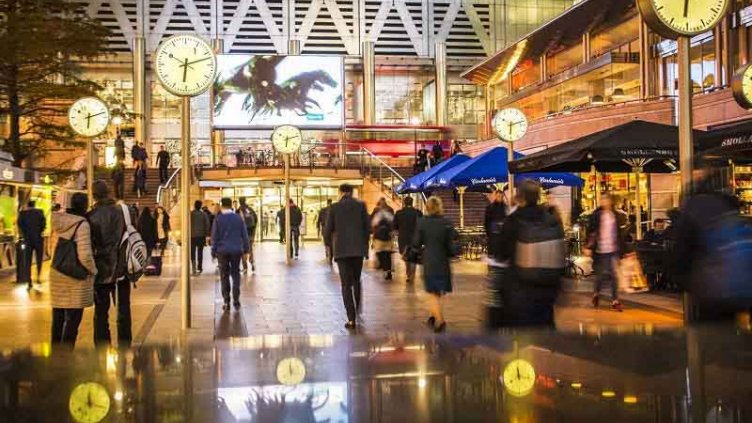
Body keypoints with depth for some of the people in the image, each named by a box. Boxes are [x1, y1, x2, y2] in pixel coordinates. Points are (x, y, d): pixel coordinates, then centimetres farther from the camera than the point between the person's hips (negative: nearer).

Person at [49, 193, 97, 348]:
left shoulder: (58, 220, 3)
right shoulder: (82, 224, -16)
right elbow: (85, 256, -20)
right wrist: (93, 271, -6)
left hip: (57, 274, 7)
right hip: (76, 277, -7)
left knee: (58, 317, 17)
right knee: (73, 319, 2)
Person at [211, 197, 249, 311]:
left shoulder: (218, 219, -4)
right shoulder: (238, 218, 1)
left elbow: (214, 236, -3)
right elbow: (244, 235, 4)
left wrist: (213, 251, 3)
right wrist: (246, 248, 11)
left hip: (222, 251, -1)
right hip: (236, 250, 1)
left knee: (224, 276, 6)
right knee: (235, 275, 11)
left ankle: (226, 302, 3)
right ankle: (236, 300, 7)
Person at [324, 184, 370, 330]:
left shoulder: (334, 207, -2)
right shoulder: (360, 205, 2)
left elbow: (328, 230, 0)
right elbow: (368, 227, 2)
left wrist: (329, 243, 20)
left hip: (342, 249, -2)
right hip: (358, 248, 2)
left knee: (346, 285, 1)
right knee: (356, 281, 21)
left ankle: (351, 319, -5)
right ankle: (357, 310, 22)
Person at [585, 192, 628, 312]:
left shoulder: (618, 215, 4)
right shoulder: (596, 215, -3)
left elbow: (622, 233, 9)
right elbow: (591, 232, -3)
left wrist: (622, 248, 6)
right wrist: (589, 247, -10)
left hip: (614, 249, 2)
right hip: (601, 250, -1)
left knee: (614, 275, -1)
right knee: (601, 275, 5)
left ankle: (615, 301, 5)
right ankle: (596, 293, 31)